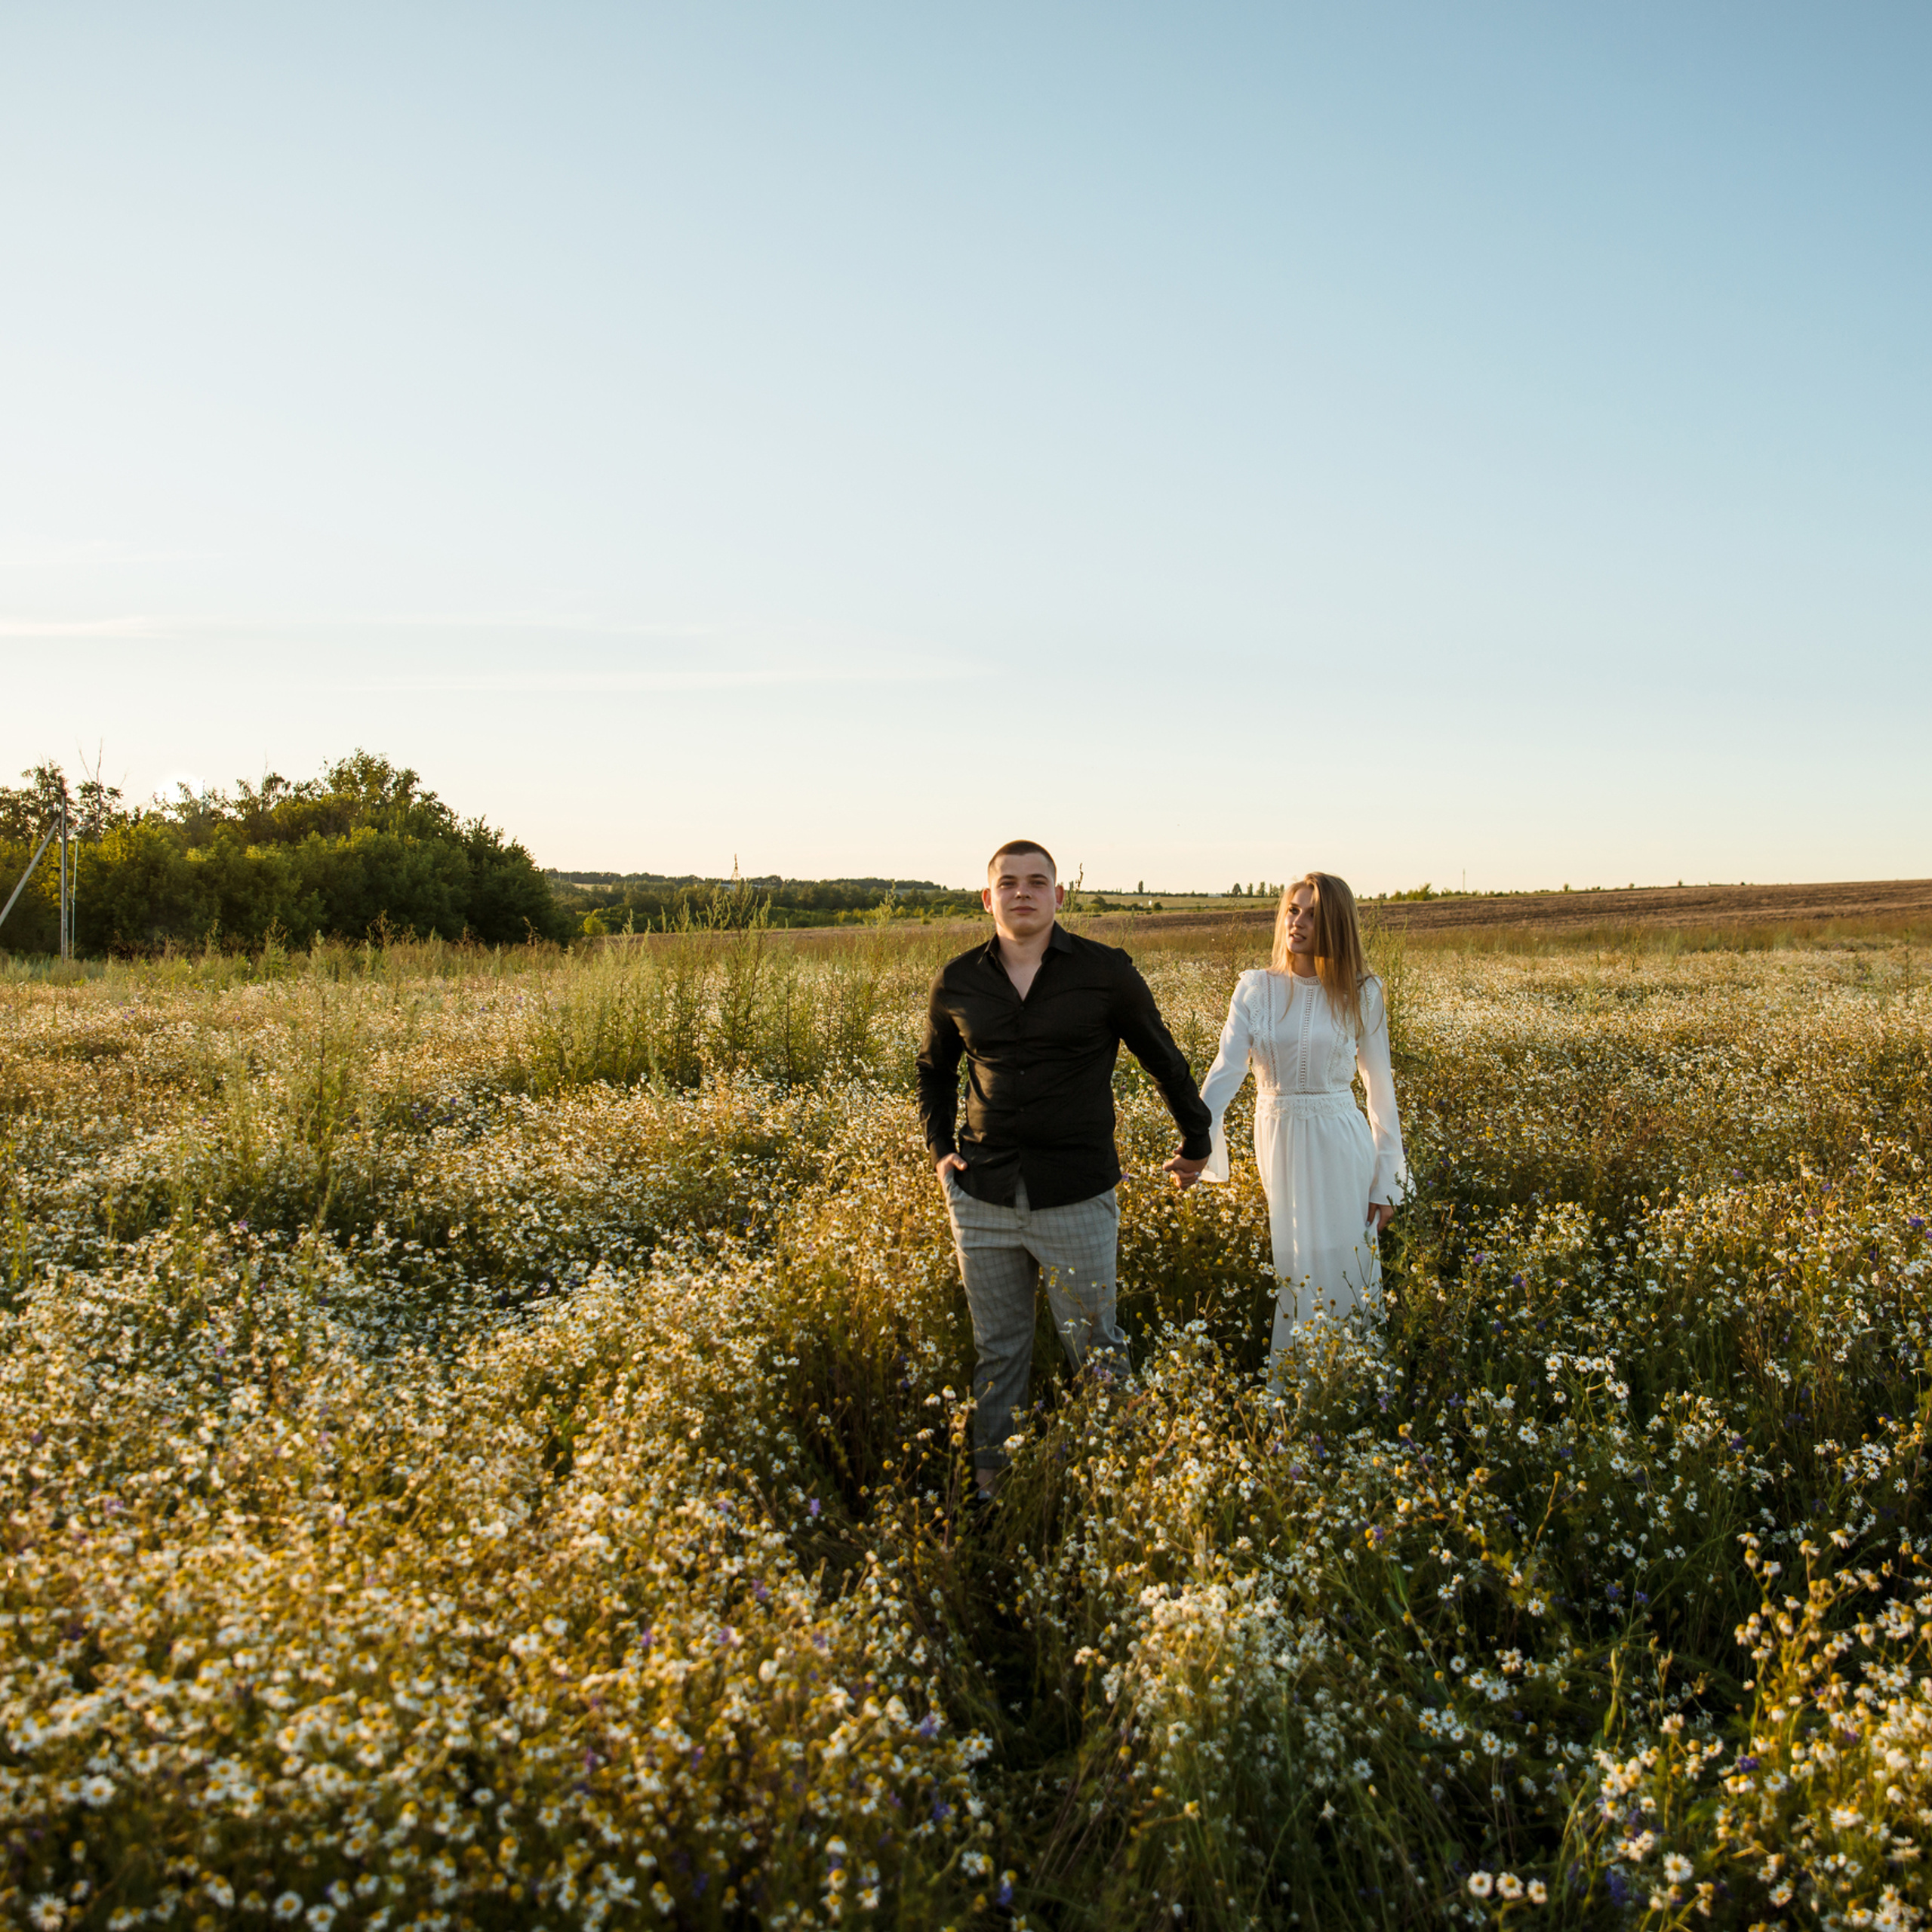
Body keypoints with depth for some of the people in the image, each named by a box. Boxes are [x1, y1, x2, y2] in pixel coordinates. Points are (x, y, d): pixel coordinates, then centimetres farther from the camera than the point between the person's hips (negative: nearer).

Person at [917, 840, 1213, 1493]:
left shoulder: (1106, 972, -5)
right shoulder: (957, 982, 3)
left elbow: (1164, 1060, 9)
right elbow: (934, 1069, 21)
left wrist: (1197, 1142, 18)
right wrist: (939, 1149, 9)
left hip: (1076, 1196, -2)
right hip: (983, 1198, 3)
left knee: (1093, 1346, 9)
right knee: (998, 1350, 14)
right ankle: (991, 1480, 29)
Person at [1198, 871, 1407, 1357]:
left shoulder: (1361, 993, -1)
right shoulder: (1255, 989, 0)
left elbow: (1380, 1087, 3)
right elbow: (1226, 1070, -10)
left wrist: (1386, 1183, 2)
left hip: (1339, 1150, -1)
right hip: (1277, 1144, 1)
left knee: (1344, 1271, 4)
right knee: (1287, 1272, 9)